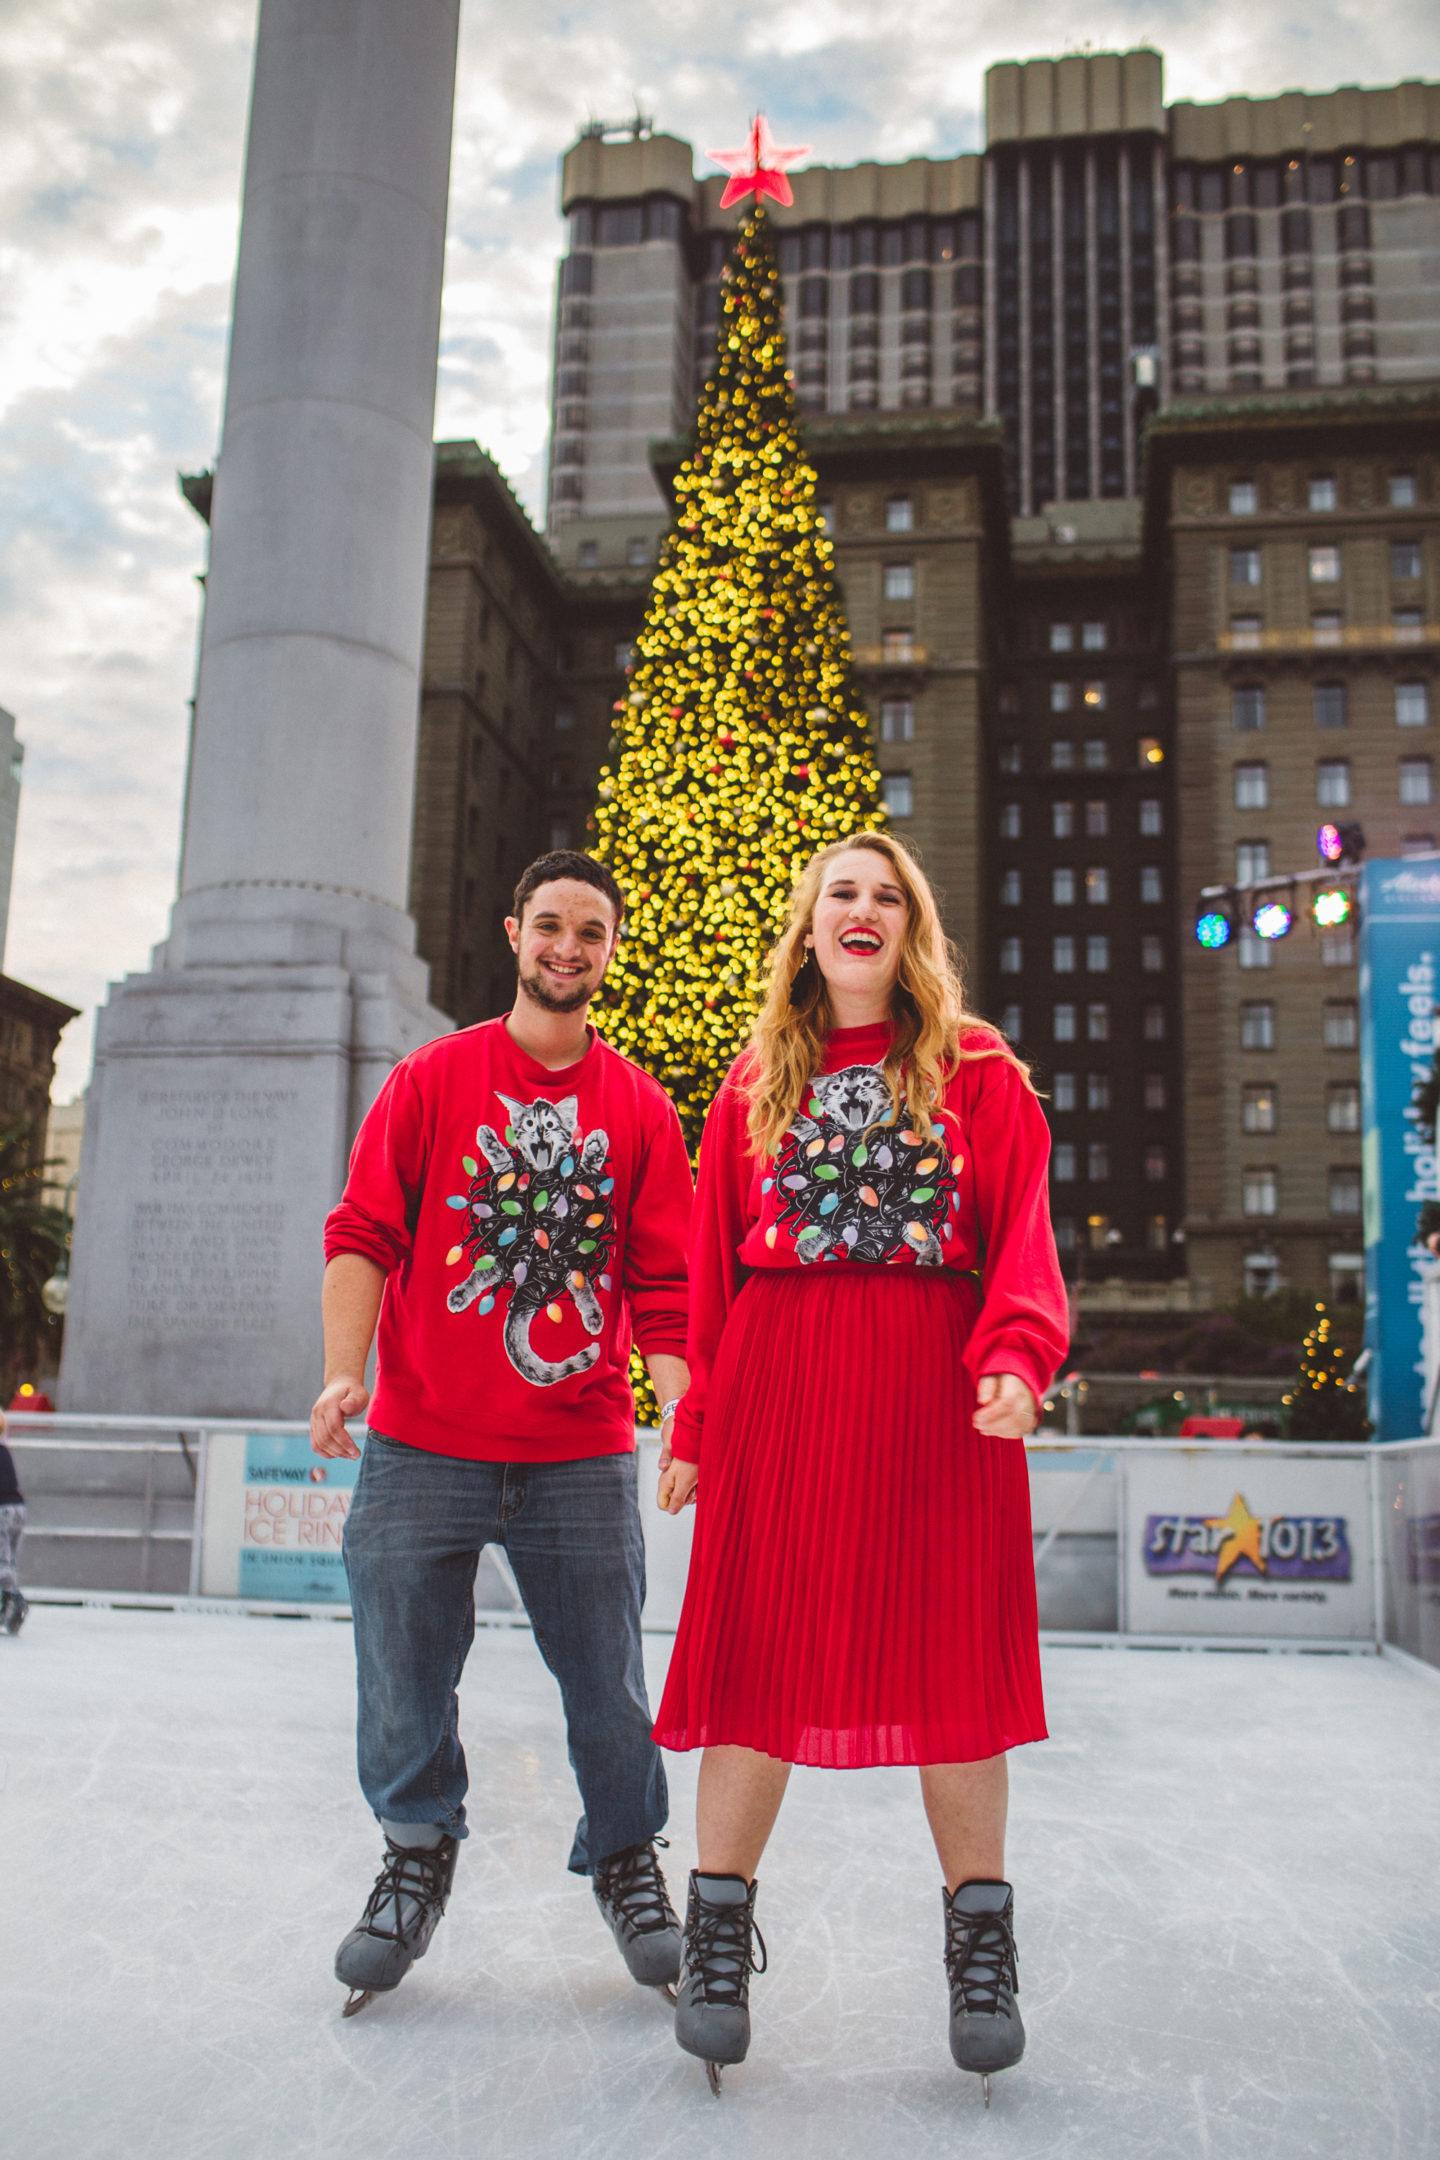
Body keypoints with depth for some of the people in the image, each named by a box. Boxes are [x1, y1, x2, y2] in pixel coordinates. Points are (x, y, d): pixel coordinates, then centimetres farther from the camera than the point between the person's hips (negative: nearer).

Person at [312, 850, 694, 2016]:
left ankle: (628, 1860, 29)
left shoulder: (642, 1108, 6)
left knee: (607, 1679, 6)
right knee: (407, 1671, 9)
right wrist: (345, 1372, -13)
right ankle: (418, 1855, 32)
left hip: (583, 1455, 0)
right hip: (422, 1448, 0)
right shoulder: (430, 1079, 4)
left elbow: (664, 1282, 4)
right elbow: (364, 1234, 0)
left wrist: (684, 1418, -7)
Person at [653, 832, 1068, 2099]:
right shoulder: (757, 1082, 13)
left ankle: (981, 1946, 20)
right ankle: (720, 1934, 17)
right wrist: (700, 1425, 6)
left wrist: (1016, 1357, -20)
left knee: (950, 1653, 4)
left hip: (935, 1398, -1)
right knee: (760, 1652, 3)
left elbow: (1022, 1232, -2)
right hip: (779, 1397, 1)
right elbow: (714, 1264, 10)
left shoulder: (979, 1071, 8)